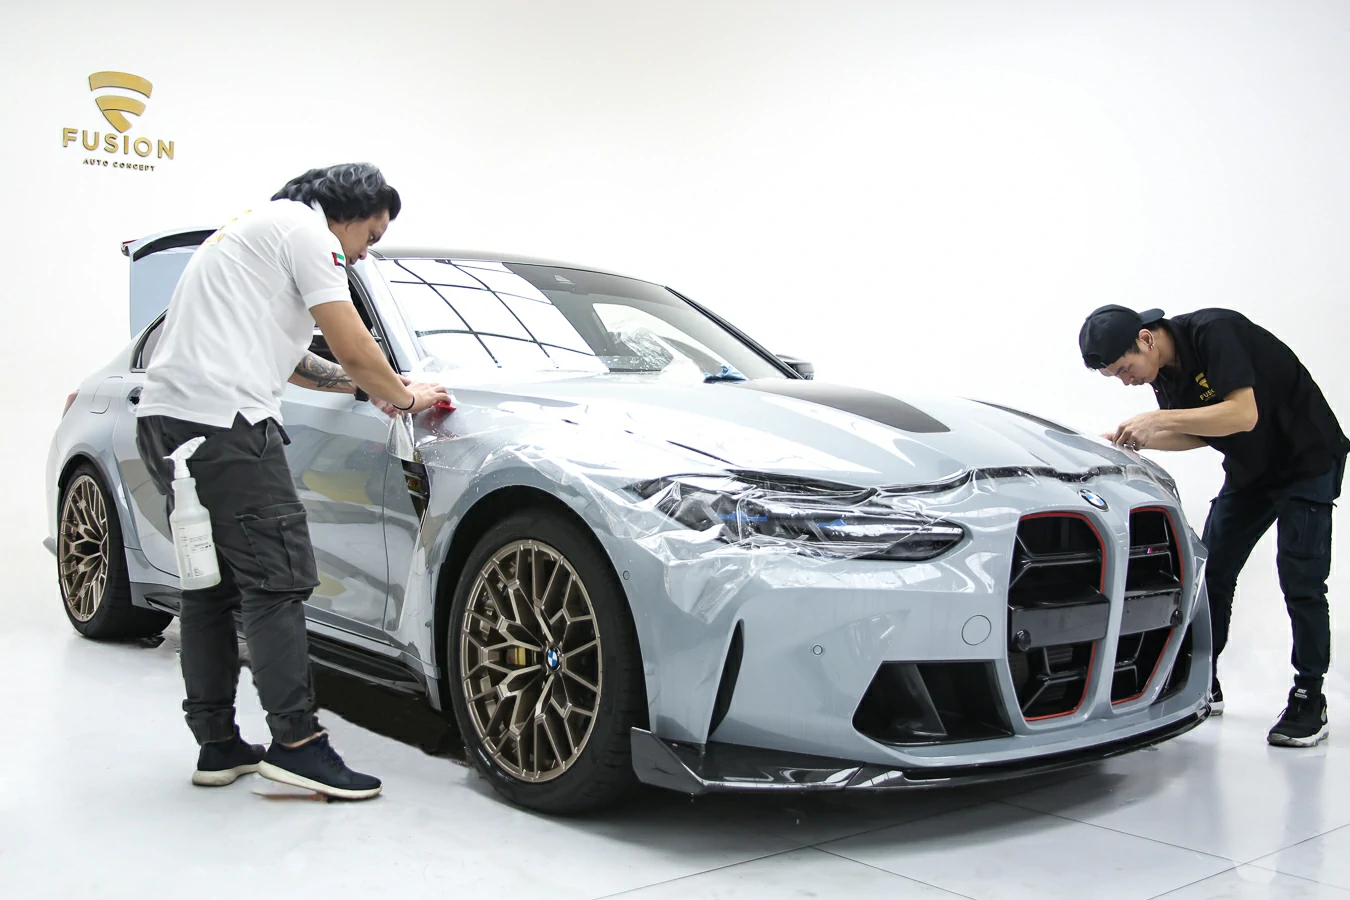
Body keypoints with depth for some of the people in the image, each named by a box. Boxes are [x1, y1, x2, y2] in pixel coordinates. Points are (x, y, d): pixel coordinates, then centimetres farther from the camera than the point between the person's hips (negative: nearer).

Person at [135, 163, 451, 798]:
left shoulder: (256, 229, 31)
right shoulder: (304, 227, 0)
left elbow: (284, 357, 36)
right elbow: (353, 348, -5)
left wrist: (366, 385, 31)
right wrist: (402, 396, 12)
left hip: (165, 422, 10)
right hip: (223, 420, -10)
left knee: (212, 584, 12)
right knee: (275, 579, -9)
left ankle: (218, 746, 17)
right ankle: (296, 744, -8)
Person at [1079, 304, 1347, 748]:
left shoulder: (1214, 331, -27)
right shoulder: (1163, 371, -3)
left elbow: (1242, 414, -34)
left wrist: (1158, 419, -35)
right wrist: (1139, 440, -9)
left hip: (1308, 459, -8)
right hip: (1249, 470, 8)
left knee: (1301, 581, -10)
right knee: (1211, 571, 4)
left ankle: (1309, 700, 0)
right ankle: (1204, 685, 14)